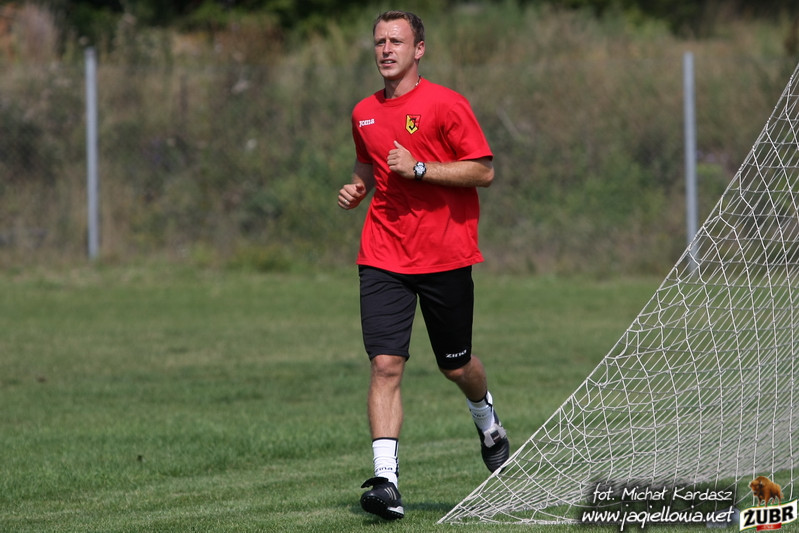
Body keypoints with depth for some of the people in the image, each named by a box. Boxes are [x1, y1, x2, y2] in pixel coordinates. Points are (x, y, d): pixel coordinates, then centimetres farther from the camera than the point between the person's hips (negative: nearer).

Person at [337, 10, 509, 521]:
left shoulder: (446, 104, -8)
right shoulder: (364, 114, 10)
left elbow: (484, 171, -11)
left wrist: (419, 168, -19)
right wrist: (357, 187, 6)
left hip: (445, 257, -3)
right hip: (383, 258, 3)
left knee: (456, 365, 10)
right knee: (386, 364, -12)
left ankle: (488, 420, 46)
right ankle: (386, 481, -17)